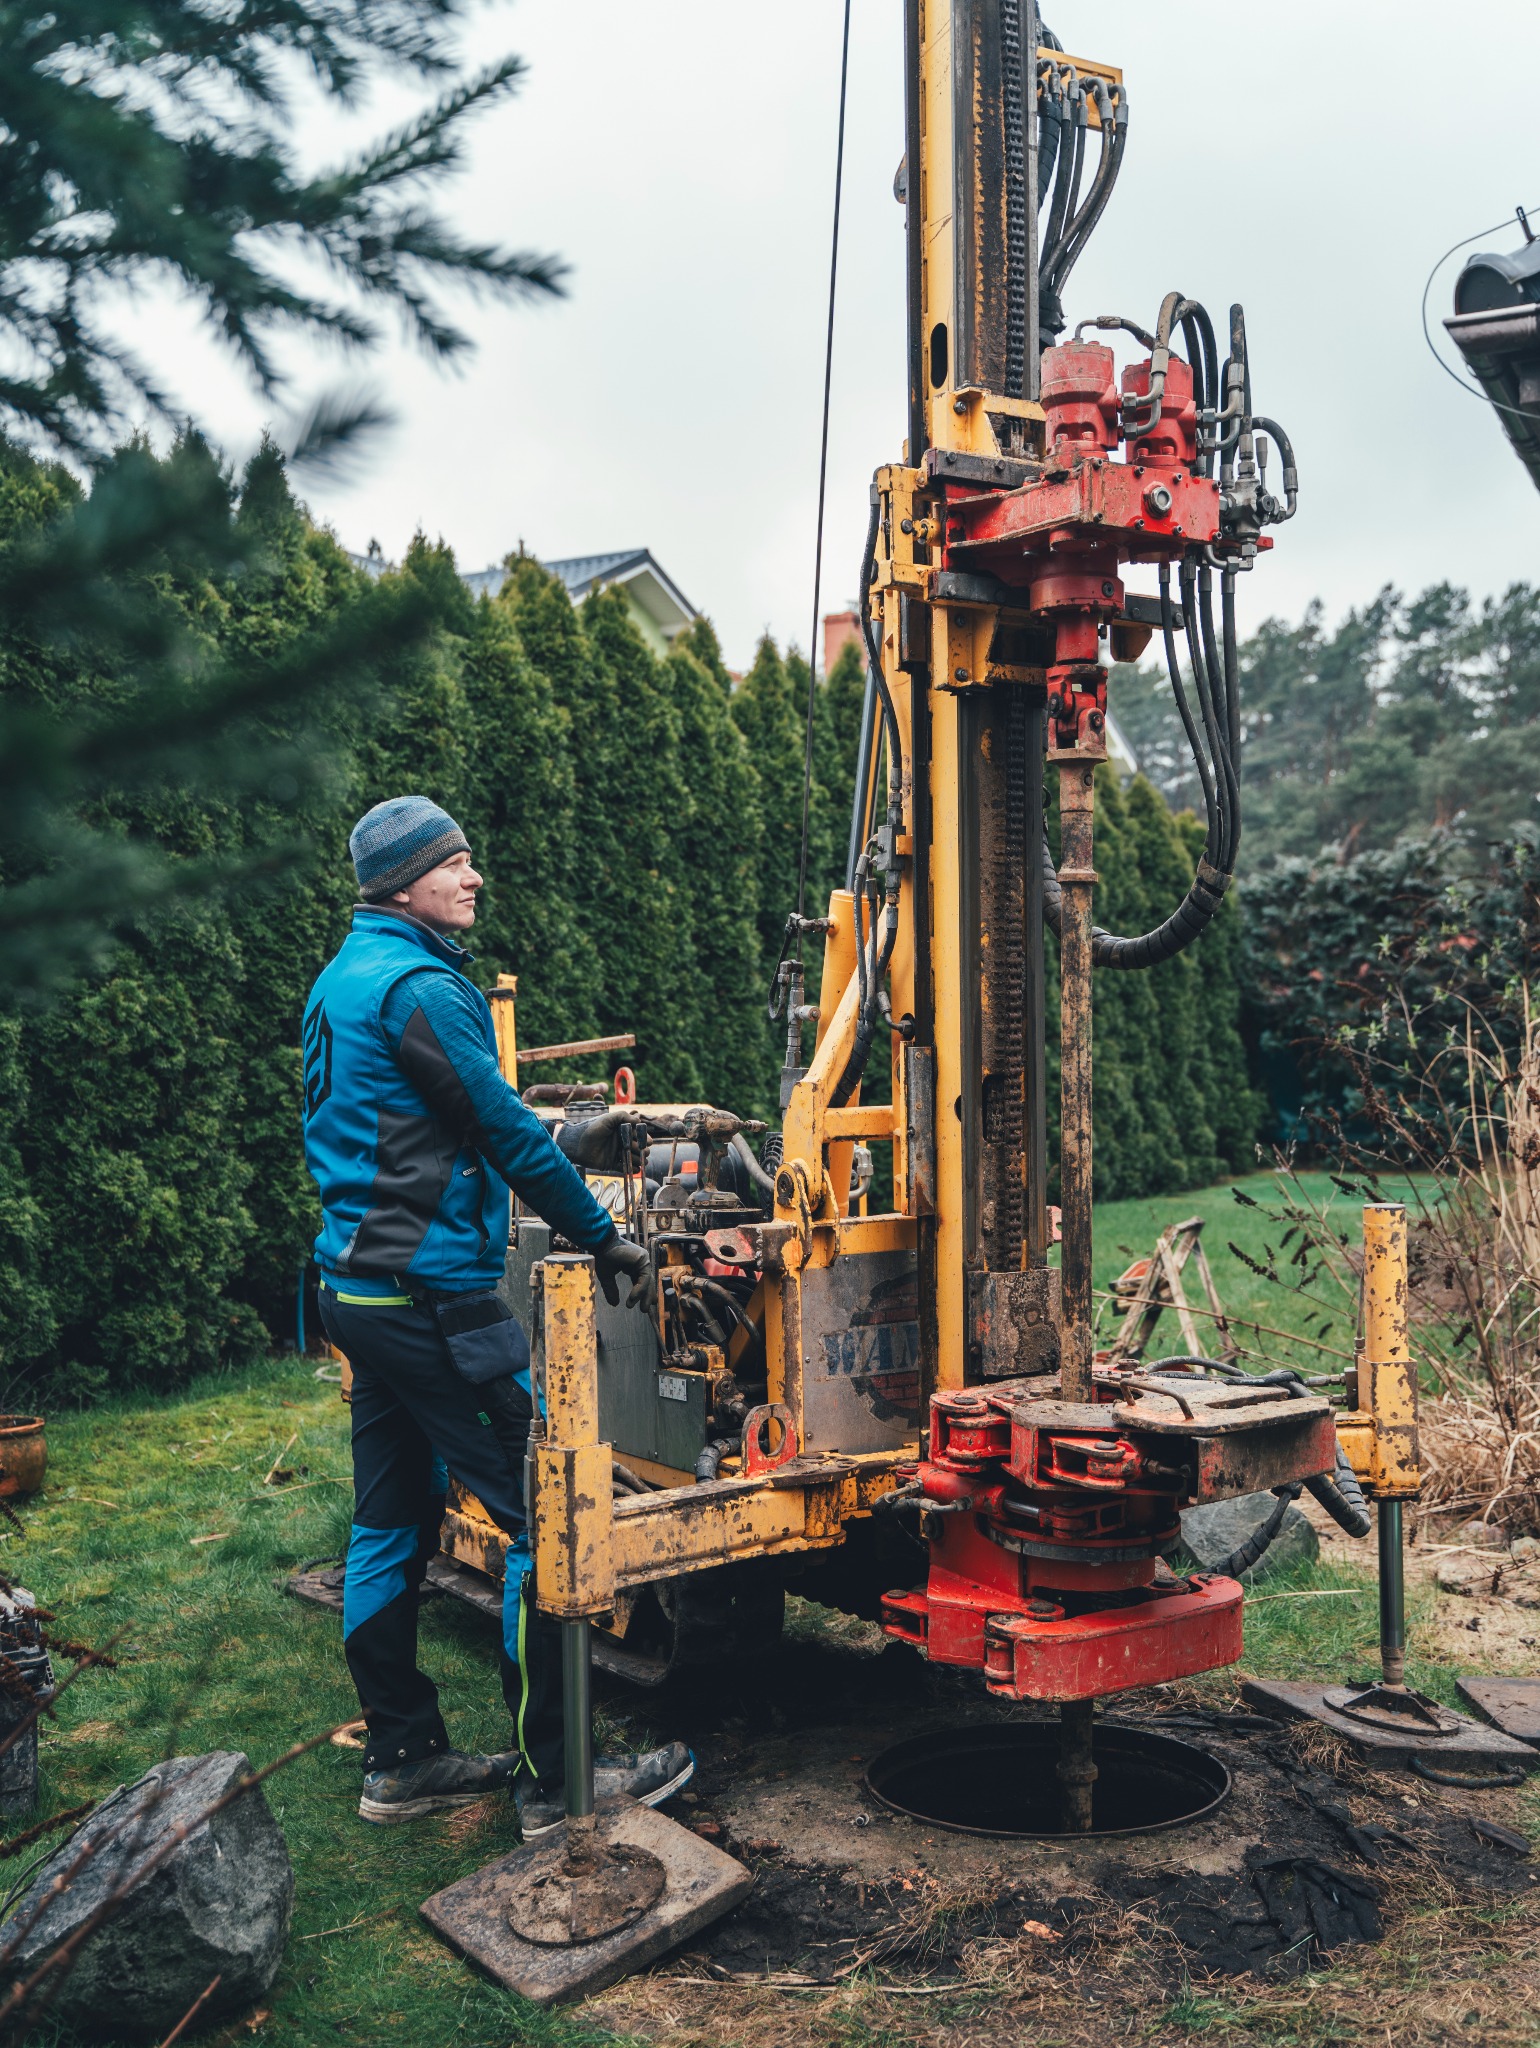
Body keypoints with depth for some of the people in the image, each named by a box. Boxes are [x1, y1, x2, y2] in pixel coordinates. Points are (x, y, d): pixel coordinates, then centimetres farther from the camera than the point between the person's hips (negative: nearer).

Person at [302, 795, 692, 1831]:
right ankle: (556, 1776, 2)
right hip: (432, 1293, -11)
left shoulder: (342, 980, 16)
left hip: (360, 1284, 11)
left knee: (393, 1523, 15)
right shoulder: (418, 986, -16)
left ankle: (403, 1759, 25)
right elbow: (509, 1133, -15)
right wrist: (606, 1238, -6)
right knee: (548, 1515, -5)